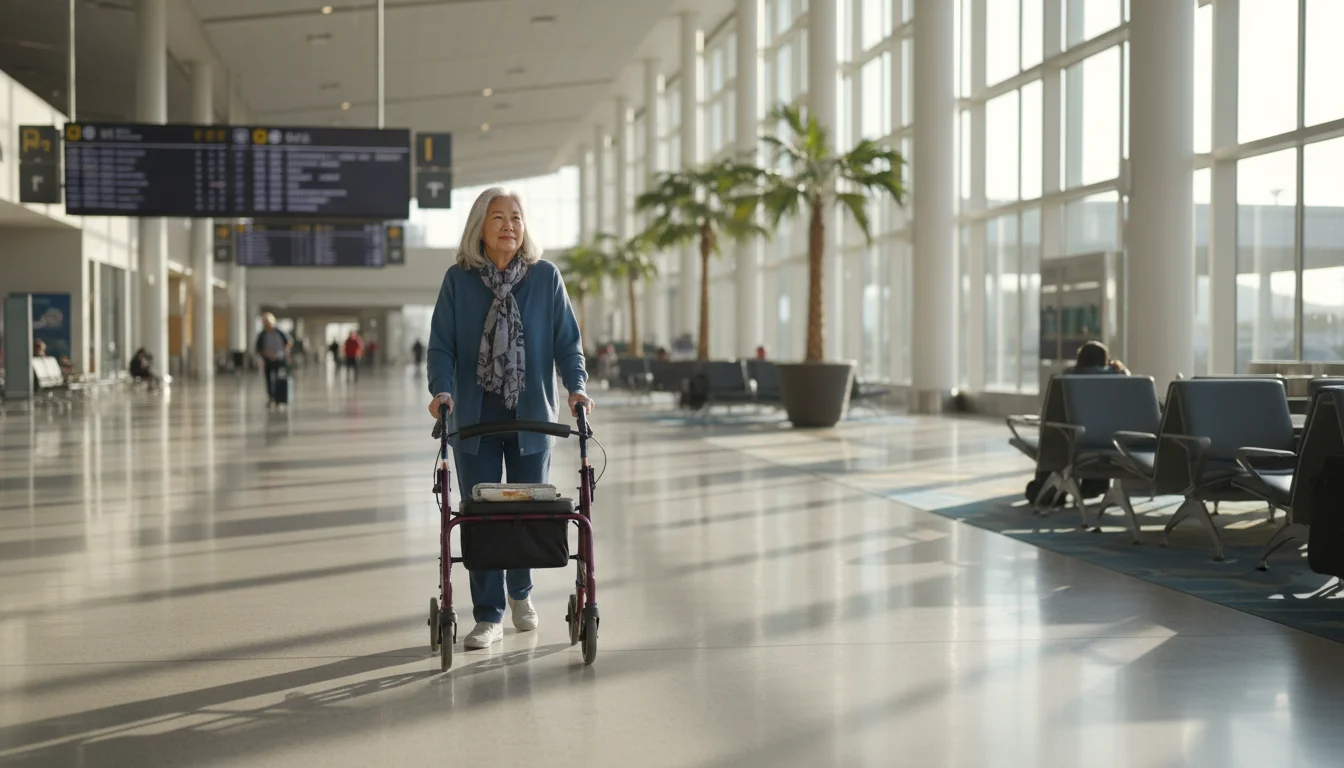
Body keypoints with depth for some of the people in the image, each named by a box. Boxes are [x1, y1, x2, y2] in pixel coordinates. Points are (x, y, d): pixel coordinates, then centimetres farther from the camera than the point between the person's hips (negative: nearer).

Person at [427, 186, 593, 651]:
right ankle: (489, 617, 7)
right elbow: (442, 343, -1)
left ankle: (521, 593, 35)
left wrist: (576, 385, -13)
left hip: (531, 415, 1)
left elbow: (567, 338, 2)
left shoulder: (546, 277, 2)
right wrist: (442, 390, -17)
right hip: (475, 416, -1)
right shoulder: (458, 280, 1)